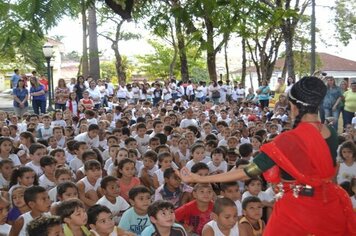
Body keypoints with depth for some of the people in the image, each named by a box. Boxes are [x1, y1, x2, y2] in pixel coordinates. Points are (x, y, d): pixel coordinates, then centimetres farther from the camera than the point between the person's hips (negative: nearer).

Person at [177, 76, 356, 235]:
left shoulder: (289, 140, -23)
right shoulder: (331, 133, -4)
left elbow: (248, 172, -24)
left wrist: (198, 179, -21)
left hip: (297, 210, -6)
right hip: (328, 206, 6)